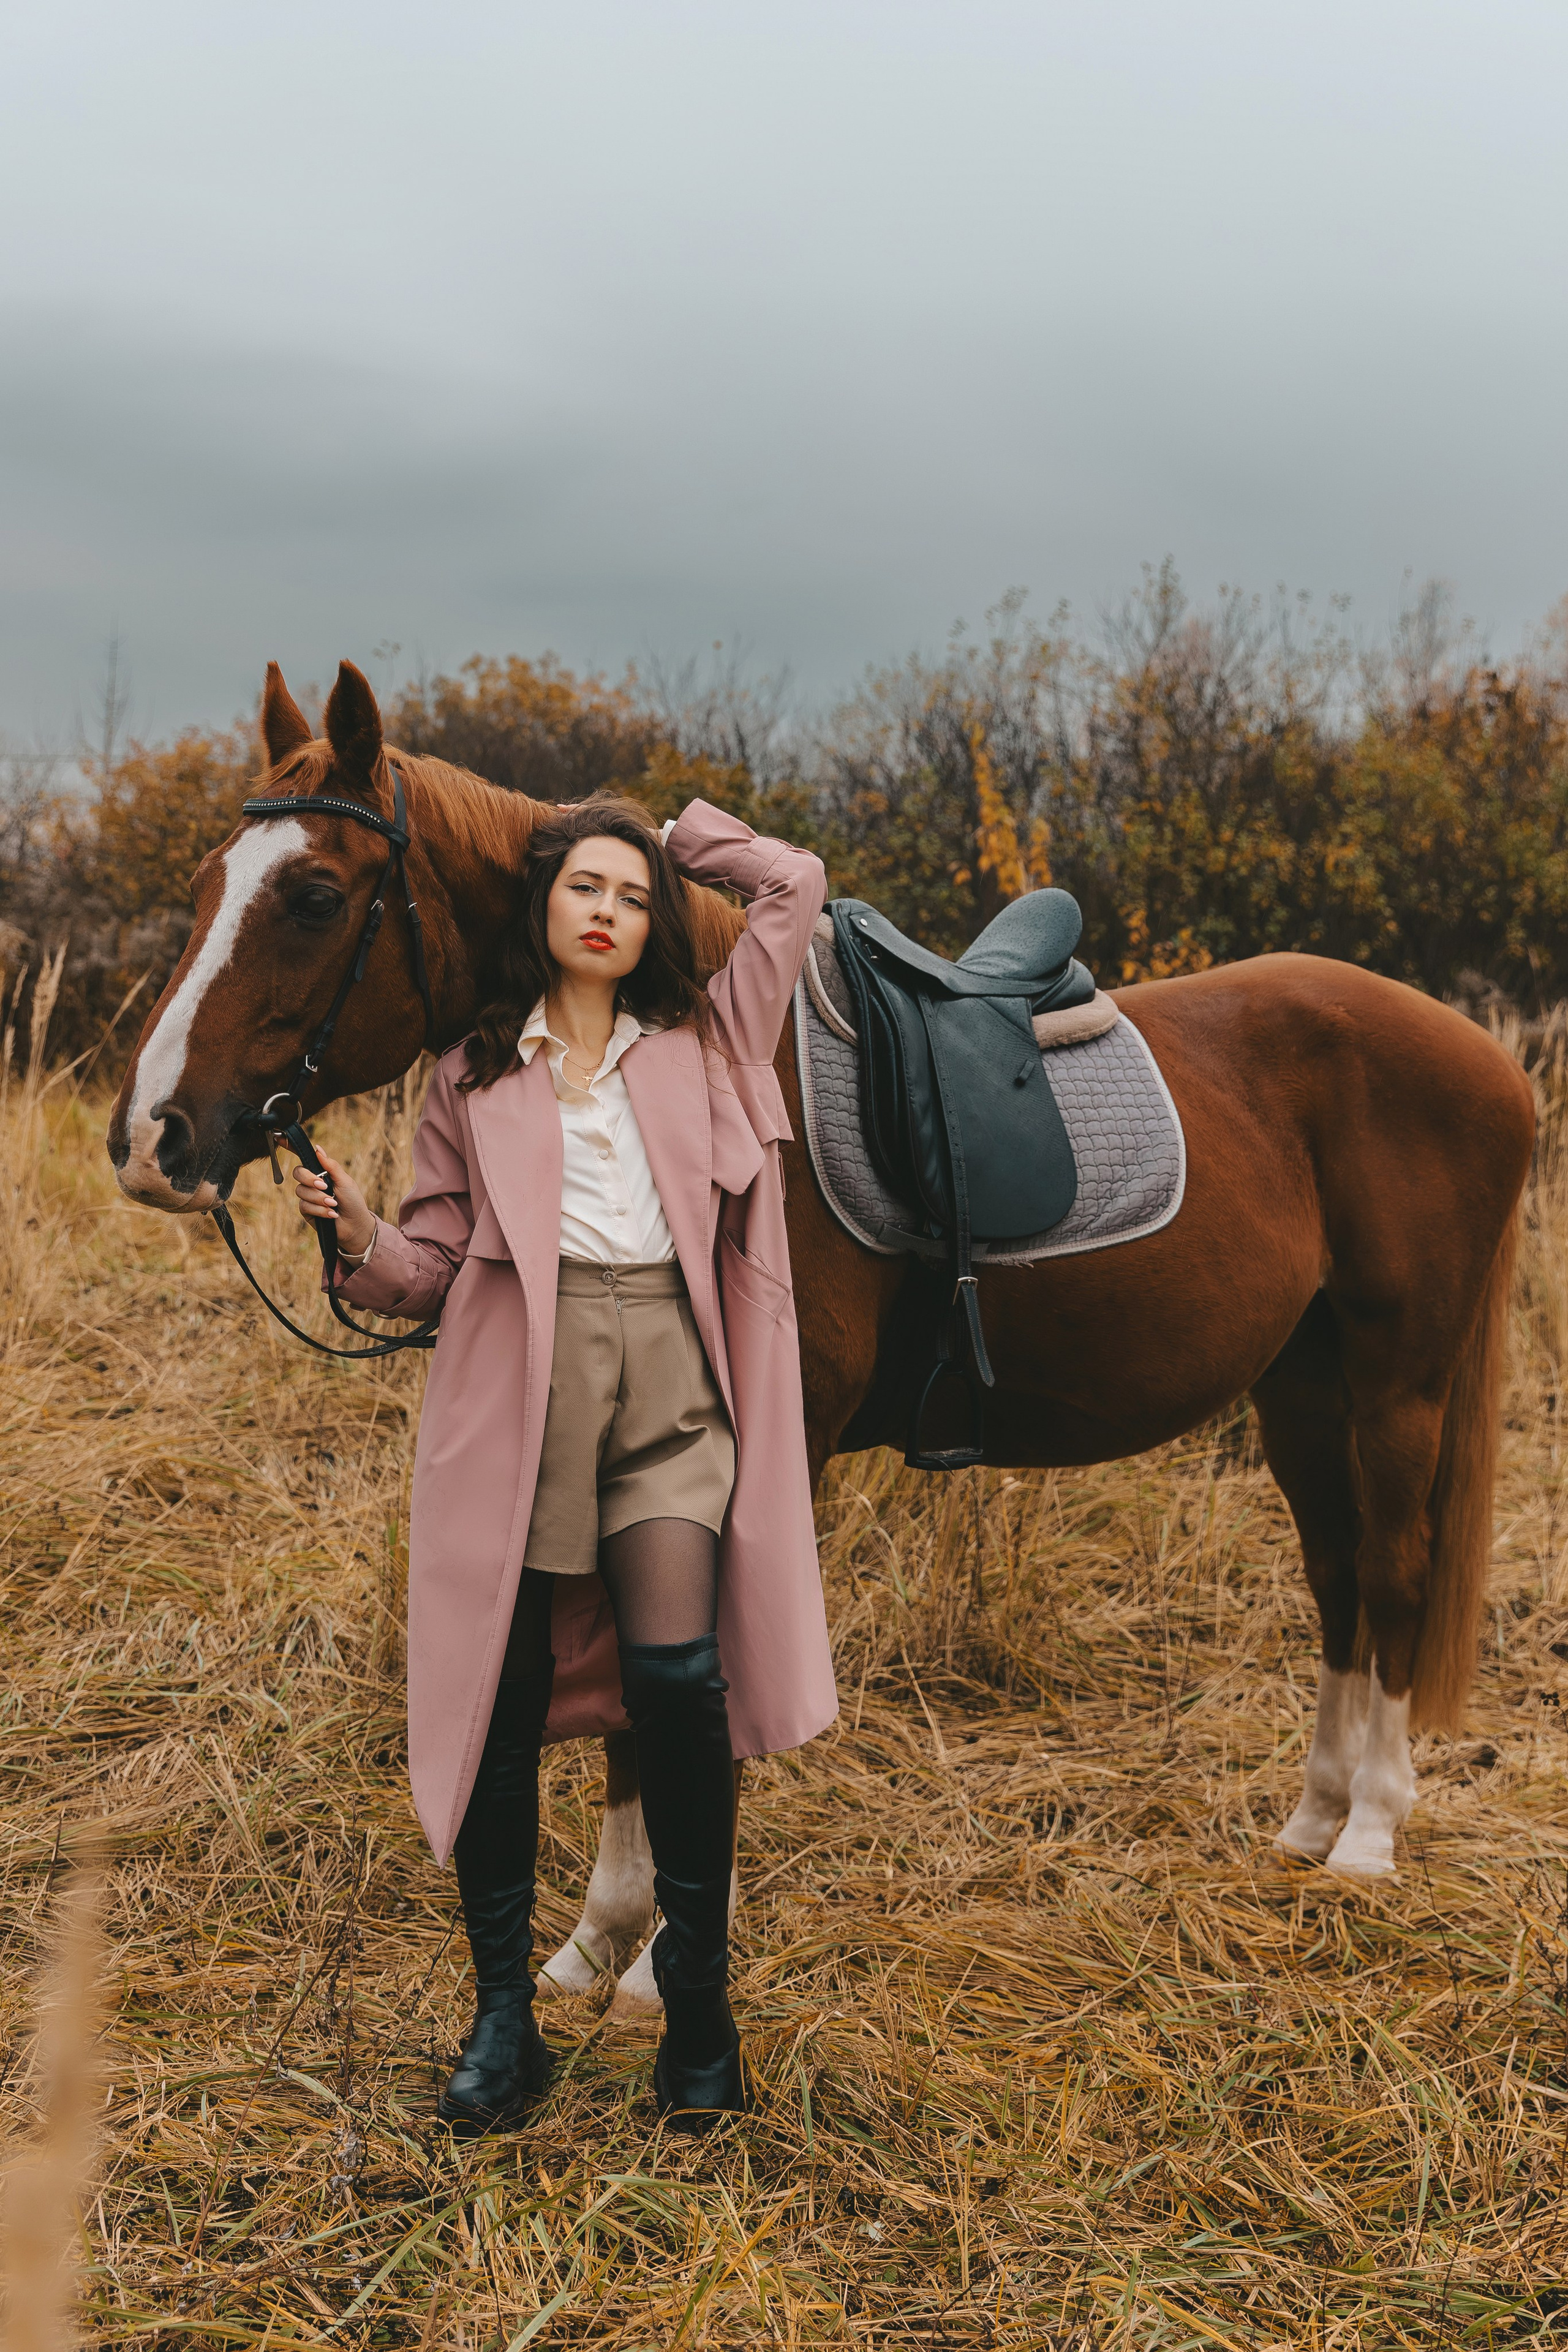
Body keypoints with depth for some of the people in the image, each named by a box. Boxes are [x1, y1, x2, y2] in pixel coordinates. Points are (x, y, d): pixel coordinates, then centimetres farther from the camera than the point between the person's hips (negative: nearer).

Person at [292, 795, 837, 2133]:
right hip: (517, 1389, 0)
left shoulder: (707, 1044, 15)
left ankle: (699, 1997, 4)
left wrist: (677, 839, 21)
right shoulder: (472, 1076, 13)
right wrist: (358, 1236, -8)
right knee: (504, 1698, 2)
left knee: (675, 1672, -14)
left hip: (670, 1388, 0)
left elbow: (797, 887, 17)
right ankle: (504, 2015, 16)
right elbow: (434, 1271, 11)